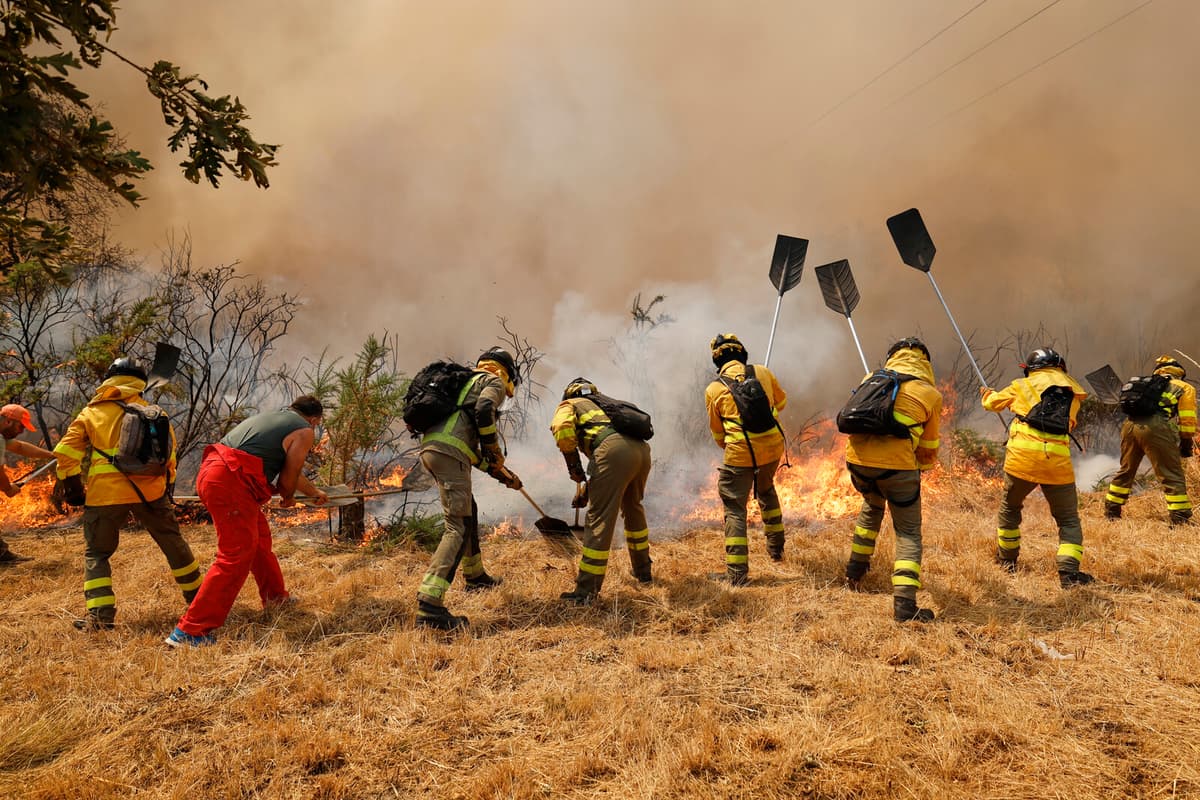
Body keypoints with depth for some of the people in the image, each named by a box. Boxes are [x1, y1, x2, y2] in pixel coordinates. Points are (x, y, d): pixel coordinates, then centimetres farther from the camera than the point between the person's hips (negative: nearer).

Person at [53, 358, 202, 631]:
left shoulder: (91, 412, 10)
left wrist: (72, 488, 10)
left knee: (96, 553, 11)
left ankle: (100, 613, -2)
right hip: (149, 489, 1)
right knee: (173, 542, 16)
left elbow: (66, 451, 2)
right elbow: (169, 449, 8)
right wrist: (167, 484, 17)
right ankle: (196, 596, 25)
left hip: (104, 493, -1)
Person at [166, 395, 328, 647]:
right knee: (236, 555, -7)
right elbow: (289, 476, 1)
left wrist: (315, 492, 55)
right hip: (231, 482, -10)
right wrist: (288, 498, 25)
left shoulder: (270, 417, 28)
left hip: (212, 472, 10)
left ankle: (275, 597, 41)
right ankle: (189, 631, -7)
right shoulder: (304, 431, 2)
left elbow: (287, 470, 41)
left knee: (259, 537, 25)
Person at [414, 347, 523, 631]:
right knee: (458, 527, -13)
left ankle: (475, 575, 42)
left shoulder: (467, 383, 35)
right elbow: (484, 410, -14)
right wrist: (494, 451, -2)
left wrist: (496, 470, 33)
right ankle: (429, 605, -24)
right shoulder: (493, 381, 10)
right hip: (448, 452, -9)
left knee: (468, 510, 27)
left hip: (429, 448, 9)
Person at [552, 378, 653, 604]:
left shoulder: (569, 405, 23)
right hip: (642, 449, 7)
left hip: (614, 449, -7)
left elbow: (562, 429, -3)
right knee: (633, 509, 28)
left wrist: (574, 469, 7)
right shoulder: (603, 406, 41)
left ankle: (586, 591, -4)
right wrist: (588, 487, 38)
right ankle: (643, 570, 41)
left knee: (600, 520, -5)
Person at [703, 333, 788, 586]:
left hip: (740, 455, -4)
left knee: (735, 510, 4)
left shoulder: (714, 390, -3)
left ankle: (737, 573, 0)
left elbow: (717, 433, 7)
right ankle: (776, 548, 41)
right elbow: (781, 401, 19)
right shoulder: (762, 372, 2)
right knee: (766, 490, 31)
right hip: (773, 448, 4)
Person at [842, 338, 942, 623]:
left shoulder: (871, 378, 19)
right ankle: (904, 605, -5)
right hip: (898, 463, -4)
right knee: (908, 533, 7)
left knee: (871, 506, 34)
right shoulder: (931, 394, 11)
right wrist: (924, 466, 37)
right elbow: (928, 447, 17)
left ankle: (856, 566, 42)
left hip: (857, 457, 4)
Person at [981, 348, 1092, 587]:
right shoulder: (1073, 394, 15)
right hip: (1058, 462, 0)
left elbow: (993, 402, 22)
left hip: (1022, 457, 0)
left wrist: (987, 394, 47)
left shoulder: (1022, 386, 10)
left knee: (1010, 507, 22)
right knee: (1068, 520, 10)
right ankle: (1068, 571, -7)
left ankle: (1007, 560, 34)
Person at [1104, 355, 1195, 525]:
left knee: (1125, 471, 20)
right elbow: (1187, 419, 8)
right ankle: (1180, 519, -4)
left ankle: (1111, 511, 27)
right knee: (1173, 477, 0)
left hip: (1130, 425, 6)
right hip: (1155, 428, -5)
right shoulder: (1184, 387, 18)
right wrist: (1186, 443, 14)